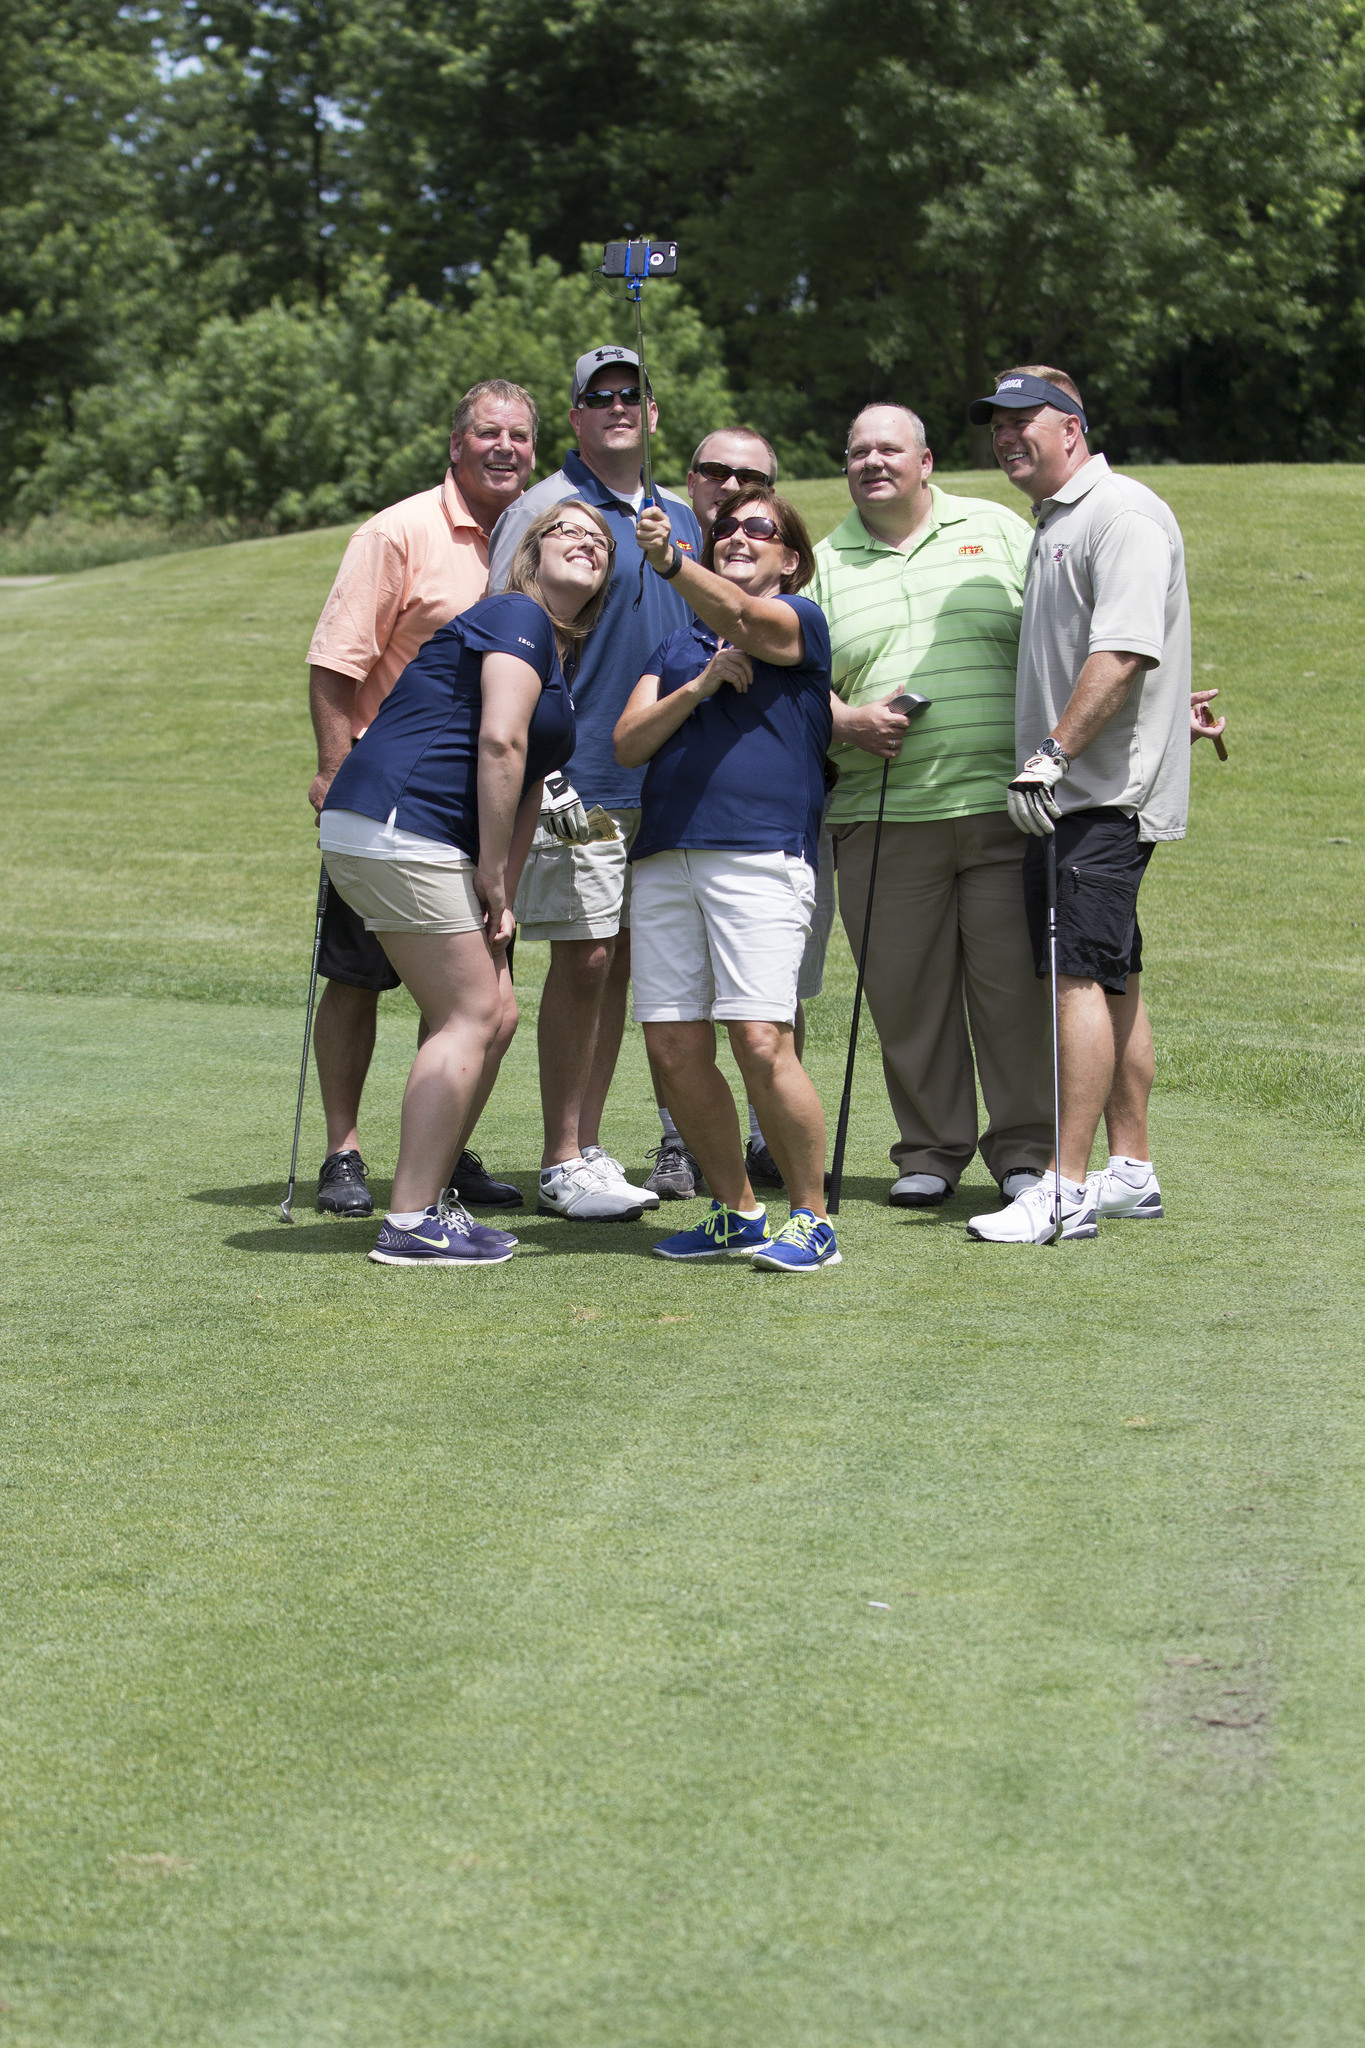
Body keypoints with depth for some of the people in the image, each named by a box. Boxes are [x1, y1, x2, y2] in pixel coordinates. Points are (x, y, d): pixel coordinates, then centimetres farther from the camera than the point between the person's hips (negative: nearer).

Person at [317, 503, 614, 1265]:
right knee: (471, 1016, -10)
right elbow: (499, 742, -16)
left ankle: (428, 1198, 17)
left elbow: (526, 786, 23)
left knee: (495, 1015, 11)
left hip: (417, 842, 10)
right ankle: (412, 1222, -10)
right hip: (398, 823, -10)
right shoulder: (517, 618, -6)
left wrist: (500, 897, 12)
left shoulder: (558, 658, 25)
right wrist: (492, 872, -11)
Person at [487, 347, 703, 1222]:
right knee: (583, 959, -6)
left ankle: (591, 1146, 16)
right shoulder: (543, 510, -5)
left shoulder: (682, 517, 15)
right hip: (581, 779, -6)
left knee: (623, 960, 9)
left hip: (664, 781, 6)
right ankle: (564, 1165, -1)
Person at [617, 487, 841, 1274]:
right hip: (666, 853, 6)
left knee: (761, 1040, -16)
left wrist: (671, 562, -34)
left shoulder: (799, 619, 7)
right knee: (674, 1047, 1)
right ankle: (737, 1211, 15)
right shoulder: (678, 647, 24)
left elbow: (742, 619, -16)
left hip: (762, 850, -6)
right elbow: (629, 744, 12)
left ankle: (813, 1217, -4)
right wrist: (700, 686, -3)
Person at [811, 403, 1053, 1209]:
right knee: (906, 990, 3)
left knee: (1013, 979, -3)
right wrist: (844, 721, -9)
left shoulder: (996, 530, 11)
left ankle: (1025, 1149, 7)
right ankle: (930, 1152, 14)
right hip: (882, 815, 1)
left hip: (1004, 805, -1)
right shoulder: (823, 564, 13)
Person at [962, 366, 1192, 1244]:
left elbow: (1121, 653, -21)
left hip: (1107, 790, -10)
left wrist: (1053, 755, -23)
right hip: (1064, 797, 10)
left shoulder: (1123, 514, -12)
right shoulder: (1053, 524, 20)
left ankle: (1069, 1189, -15)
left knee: (1083, 974, -13)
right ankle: (1131, 1170, 16)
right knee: (1111, 981, 11)